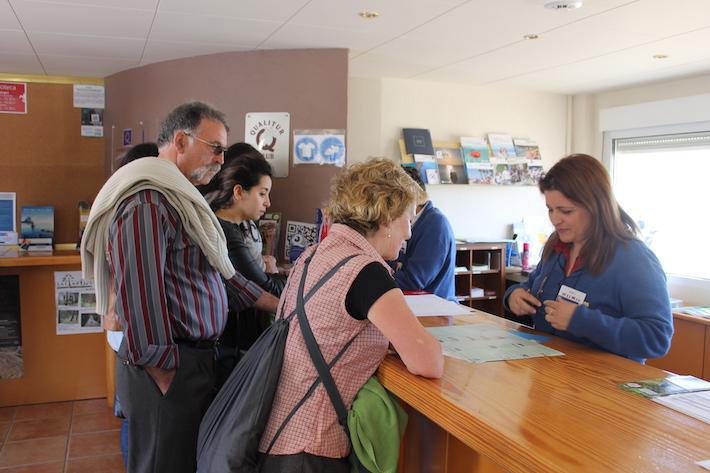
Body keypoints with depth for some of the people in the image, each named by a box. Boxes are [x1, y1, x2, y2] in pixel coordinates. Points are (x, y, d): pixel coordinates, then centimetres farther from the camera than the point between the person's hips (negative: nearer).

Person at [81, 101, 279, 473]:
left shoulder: (180, 197, 15)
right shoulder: (147, 201, -18)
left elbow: (219, 272, 18)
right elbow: (140, 295, -24)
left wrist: (279, 305, 15)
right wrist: (166, 376, -20)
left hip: (195, 356, 10)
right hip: (167, 370, -10)